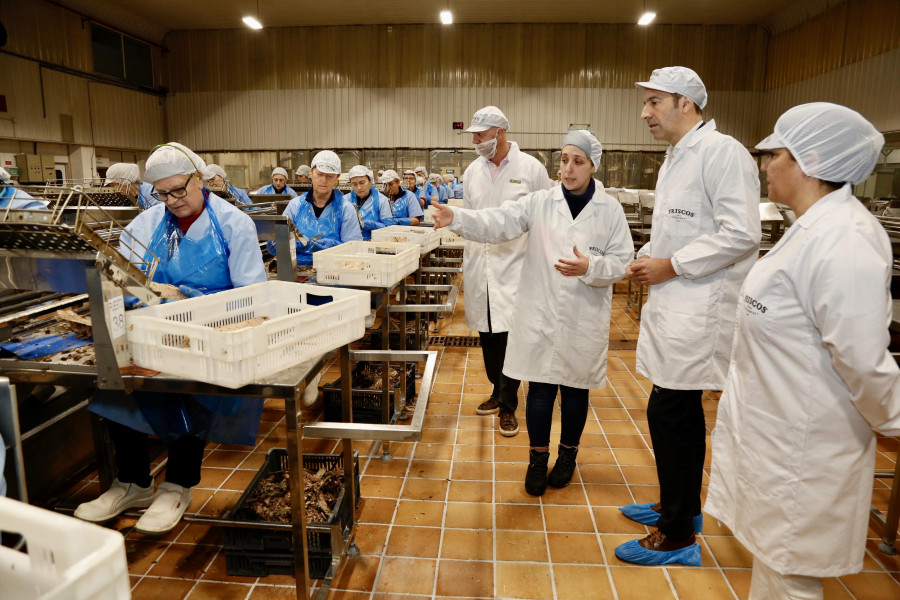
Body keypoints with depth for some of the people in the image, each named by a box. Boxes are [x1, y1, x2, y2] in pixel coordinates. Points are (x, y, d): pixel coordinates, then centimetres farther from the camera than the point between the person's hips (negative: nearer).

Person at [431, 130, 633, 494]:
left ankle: (568, 454, 36)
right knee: (540, 387, 7)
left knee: (575, 388, 14)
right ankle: (538, 457, 27)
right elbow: (498, 222, -12)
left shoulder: (610, 210, 0)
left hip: (584, 318, 0)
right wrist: (455, 218, -27)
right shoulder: (541, 202, 1)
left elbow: (621, 262, -1)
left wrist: (589, 268, -21)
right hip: (540, 313, 0)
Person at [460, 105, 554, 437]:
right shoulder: (473, 171, 11)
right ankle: (498, 392, 30)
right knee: (487, 334, 11)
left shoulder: (531, 168, -2)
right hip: (479, 266, 5)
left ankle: (507, 406, 7)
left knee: (509, 334, -7)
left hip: (514, 264, -4)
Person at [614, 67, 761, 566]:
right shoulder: (675, 158, 18)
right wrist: (646, 258, 8)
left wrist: (670, 266, -15)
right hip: (673, 303, 10)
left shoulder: (723, 152, -11)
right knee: (682, 413, 17)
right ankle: (682, 506, 34)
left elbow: (740, 234, -19)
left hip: (699, 308, -9)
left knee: (668, 413, -7)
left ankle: (677, 536, 8)